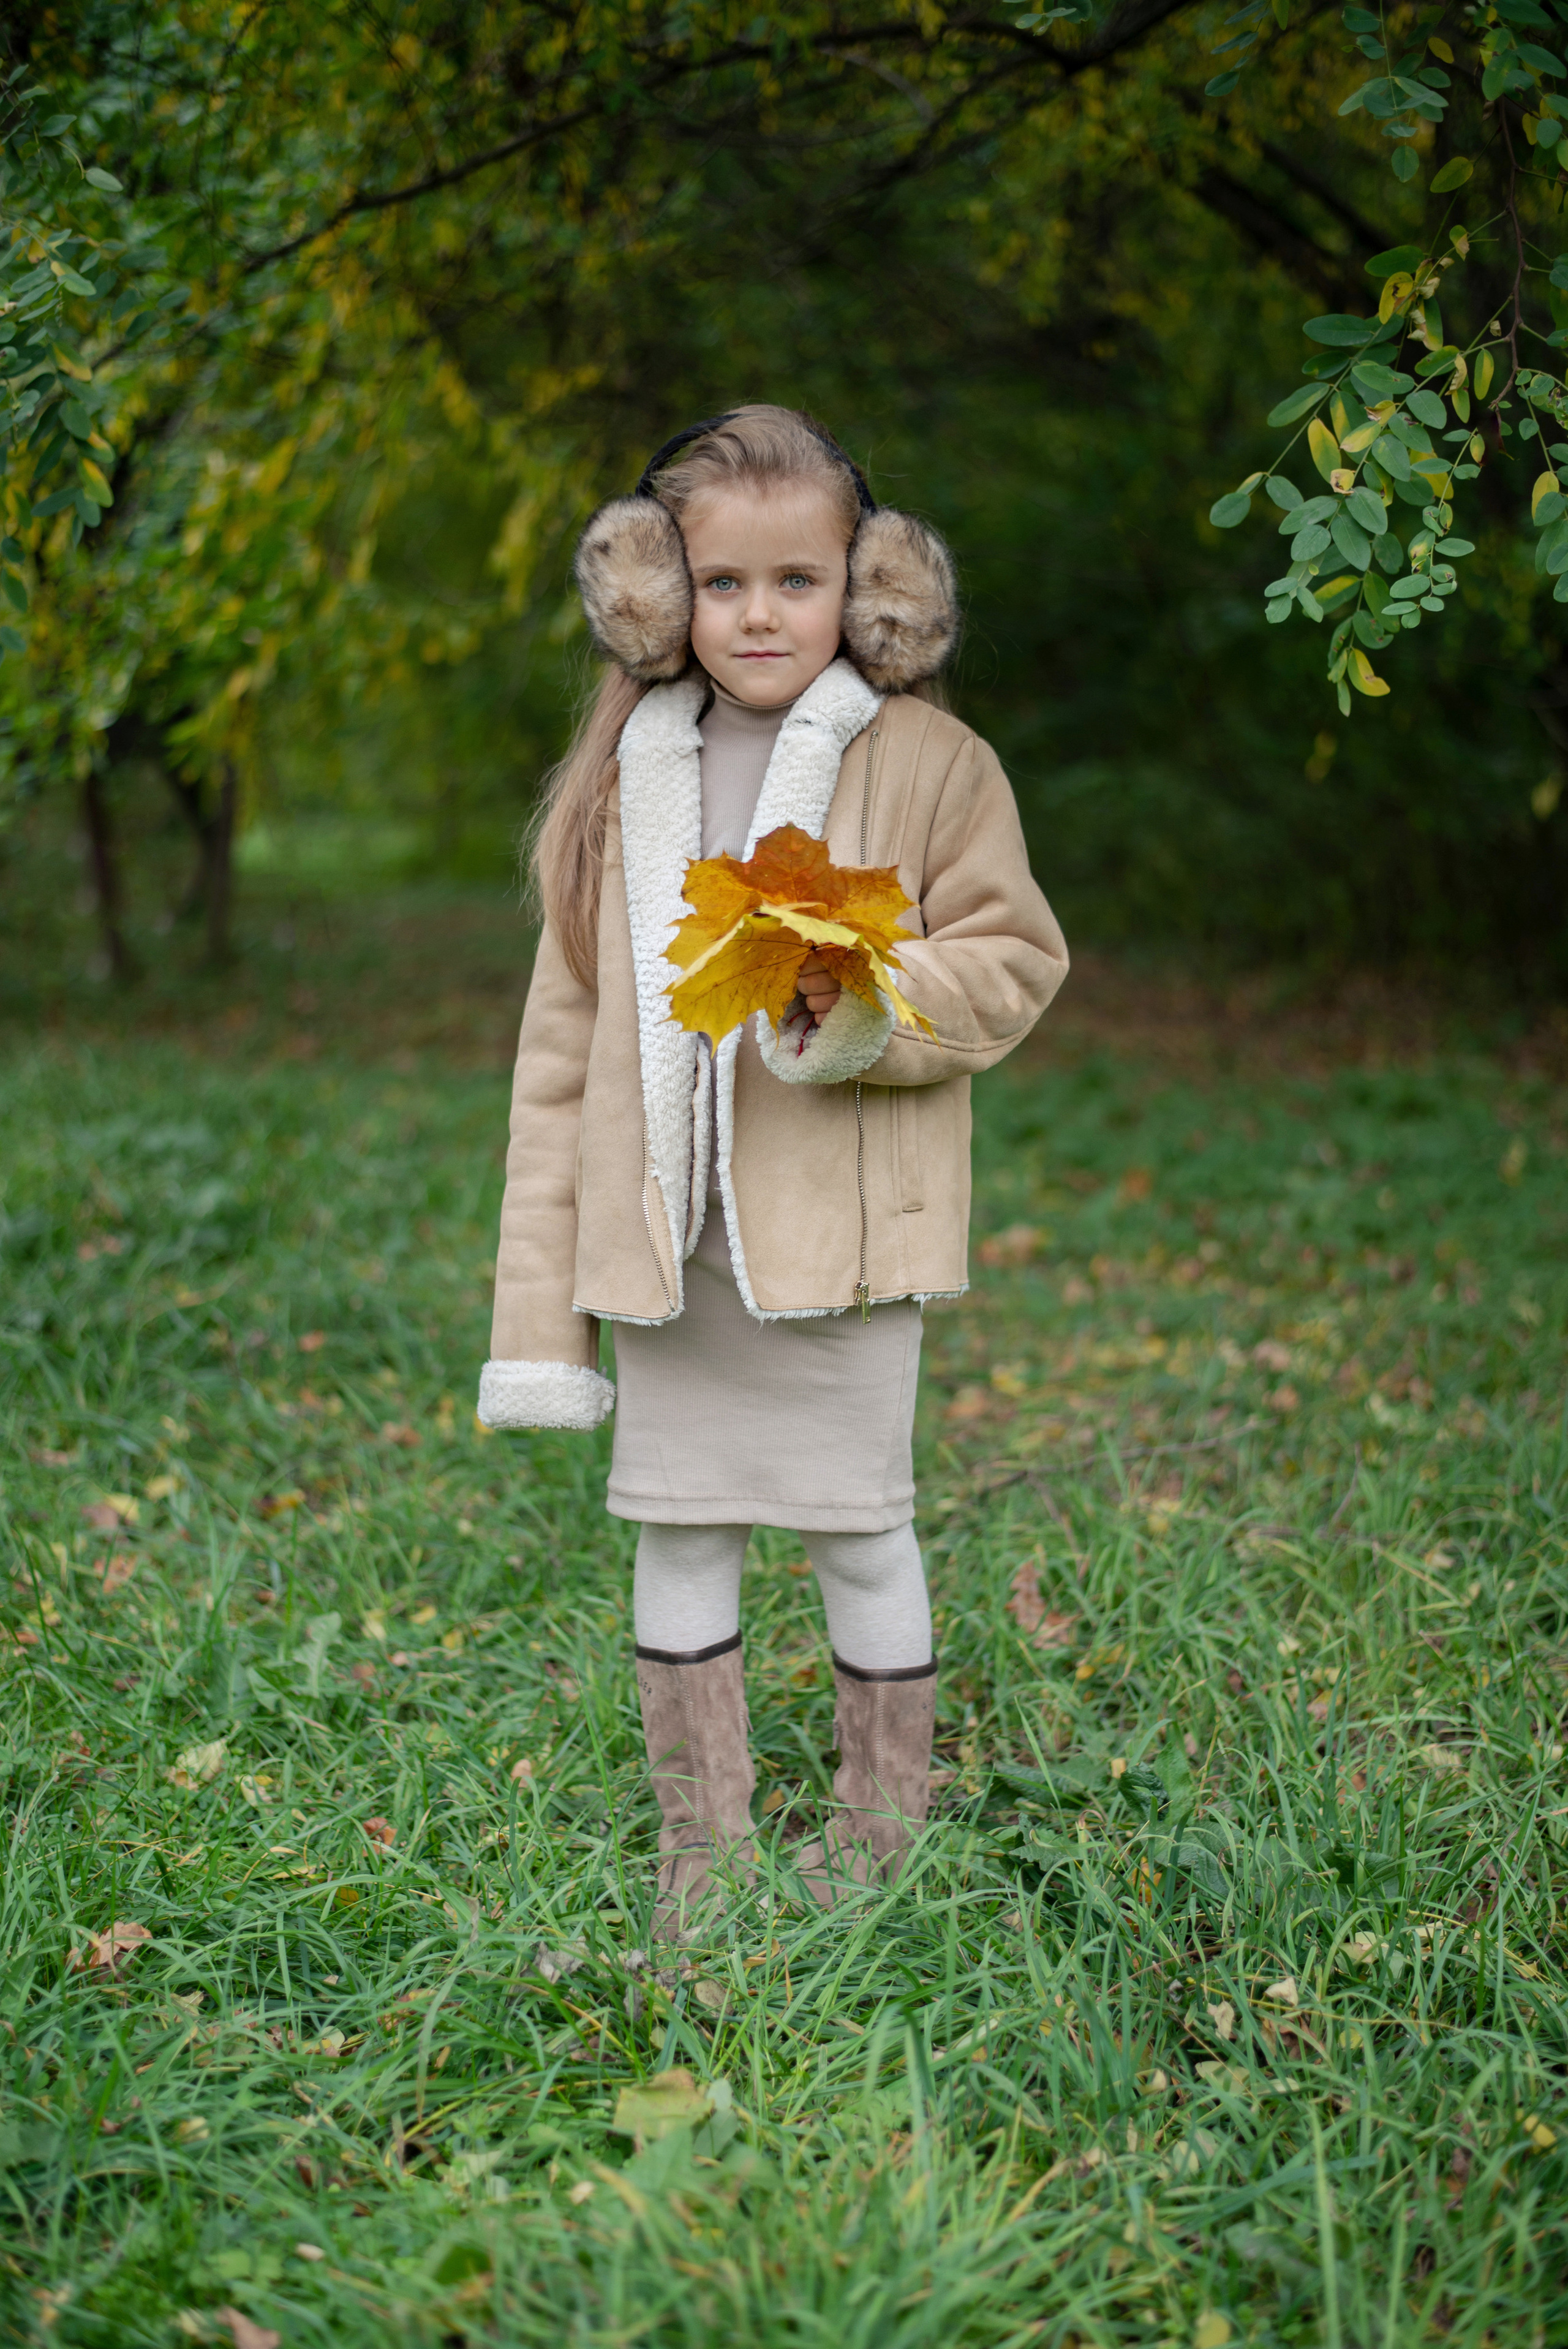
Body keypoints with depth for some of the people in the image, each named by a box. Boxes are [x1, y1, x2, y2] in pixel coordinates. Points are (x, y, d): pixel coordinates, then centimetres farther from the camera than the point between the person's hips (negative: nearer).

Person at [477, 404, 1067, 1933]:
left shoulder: (926, 764, -3)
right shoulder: (625, 779, 7)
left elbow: (1012, 958, -1)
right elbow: (567, 1037, 8)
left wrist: (864, 1000, -22)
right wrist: (540, 1293, 5)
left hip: (839, 1226, -3)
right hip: (662, 1233, 4)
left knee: (856, 1525, 7)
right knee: (676, 1529, 10)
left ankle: (878, 1830, 27)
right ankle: (698, 1850, 24)